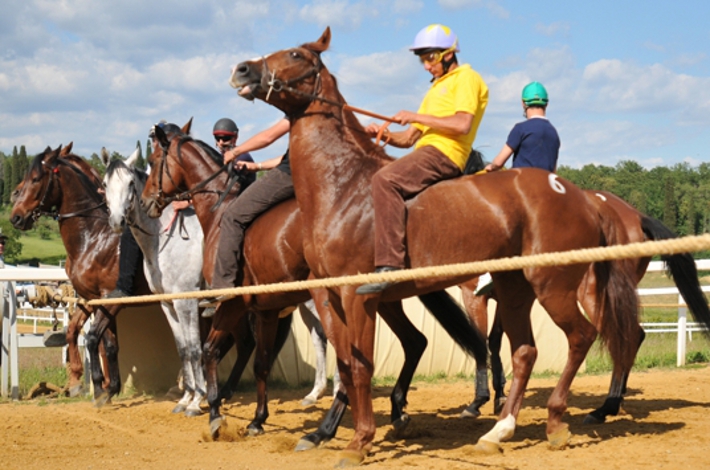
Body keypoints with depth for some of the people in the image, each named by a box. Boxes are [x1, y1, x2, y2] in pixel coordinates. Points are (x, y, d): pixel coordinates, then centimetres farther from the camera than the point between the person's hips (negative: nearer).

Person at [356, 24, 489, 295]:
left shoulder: (466, 78, 2)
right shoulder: (437, 89, 30)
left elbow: (462, 124, -16)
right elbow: (409, 138, 25)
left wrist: (416, 117, -11)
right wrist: (383, 135, 5)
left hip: (443, 153, -11)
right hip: (426, 155, 11)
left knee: (385, 180, -32)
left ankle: (389, 264, -41)